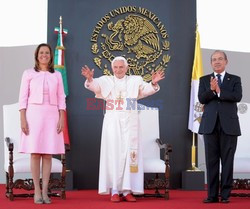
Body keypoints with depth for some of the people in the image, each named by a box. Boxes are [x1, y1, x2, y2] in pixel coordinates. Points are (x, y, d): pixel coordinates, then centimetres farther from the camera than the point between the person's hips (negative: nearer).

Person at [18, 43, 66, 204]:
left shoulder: (57, 75, 12)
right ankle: (37, 192, 1)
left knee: (48, 154, 0)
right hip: (34, 114, -2)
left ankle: (45, 191, 3)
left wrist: (61, 118, 0)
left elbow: (61, 99, 9)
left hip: (52, 115, 2)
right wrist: (23, 119, -6)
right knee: (35, 153, -4)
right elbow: (23, 98, 3)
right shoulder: (29, 74, 7)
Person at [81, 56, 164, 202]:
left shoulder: (135, 81, 9)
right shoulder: (106, 81, 6)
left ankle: (127, 190, 4)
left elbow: (146, 89, -5)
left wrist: (154, 83, -27)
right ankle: (114, 190, 3)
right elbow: (94, 85, -11)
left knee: (130, 154, 0)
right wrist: (90, 79, -33)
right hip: (112, 123, -1)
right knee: (114, 154, 0)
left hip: (129, 123, 1)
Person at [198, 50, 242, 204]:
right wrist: (212, 90, -19)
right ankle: (212, 195, 7)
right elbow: (201, 98, -2)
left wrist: (219, 91, -13)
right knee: (211, 161, 2)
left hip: (229, 125, -1)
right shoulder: (204, 80, 12)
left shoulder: (235, 80, 8)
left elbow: (237, 97, -9)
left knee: (227, 160, 0)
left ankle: (225, 194, 7)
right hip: (210, 125, 1)